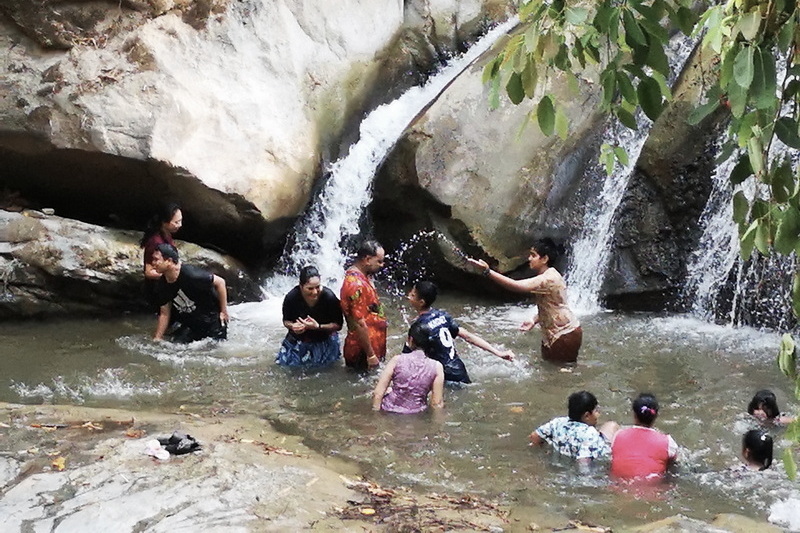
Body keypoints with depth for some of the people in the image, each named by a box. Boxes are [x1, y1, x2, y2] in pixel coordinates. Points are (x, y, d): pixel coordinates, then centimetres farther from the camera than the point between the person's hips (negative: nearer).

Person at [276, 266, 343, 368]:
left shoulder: (329, 297, -28)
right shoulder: (291, 297, -23)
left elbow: (338, 325, -19)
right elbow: (286, 320, -5)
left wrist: (318, 327, -35)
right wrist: (292, 326, -29)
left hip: (324, 341, -2)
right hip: (298, 339, 2)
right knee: (284, 362, 8)